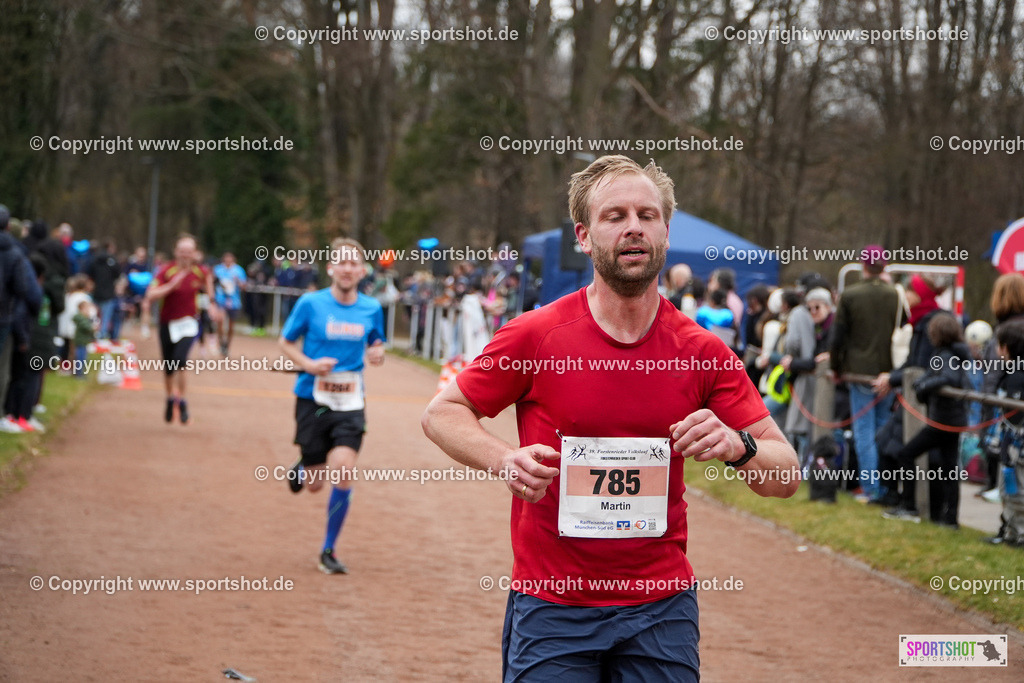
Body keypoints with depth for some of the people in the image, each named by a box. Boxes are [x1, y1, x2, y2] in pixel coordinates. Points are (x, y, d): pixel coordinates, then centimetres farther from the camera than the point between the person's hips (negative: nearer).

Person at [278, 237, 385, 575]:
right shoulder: (311, 303, -5)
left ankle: (328, 551, 1)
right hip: (313, 399, -1)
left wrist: (377, 353, -6)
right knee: (314, 483, 4)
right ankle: (301, 469, 45)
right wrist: (309, 365, -13)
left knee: (343, 473, -16)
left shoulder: (372, 308, 3)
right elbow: (285, 342, 5)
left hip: (350, 404, 1)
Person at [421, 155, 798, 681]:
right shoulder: (535, 335, -7)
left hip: (661, 606, 2)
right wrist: (504, 459, -16)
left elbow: (786, 478, 0)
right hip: (551, 610, -2)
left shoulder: (702, 352, -2)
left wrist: (738, 447, -23)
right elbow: (442, 414, 4)